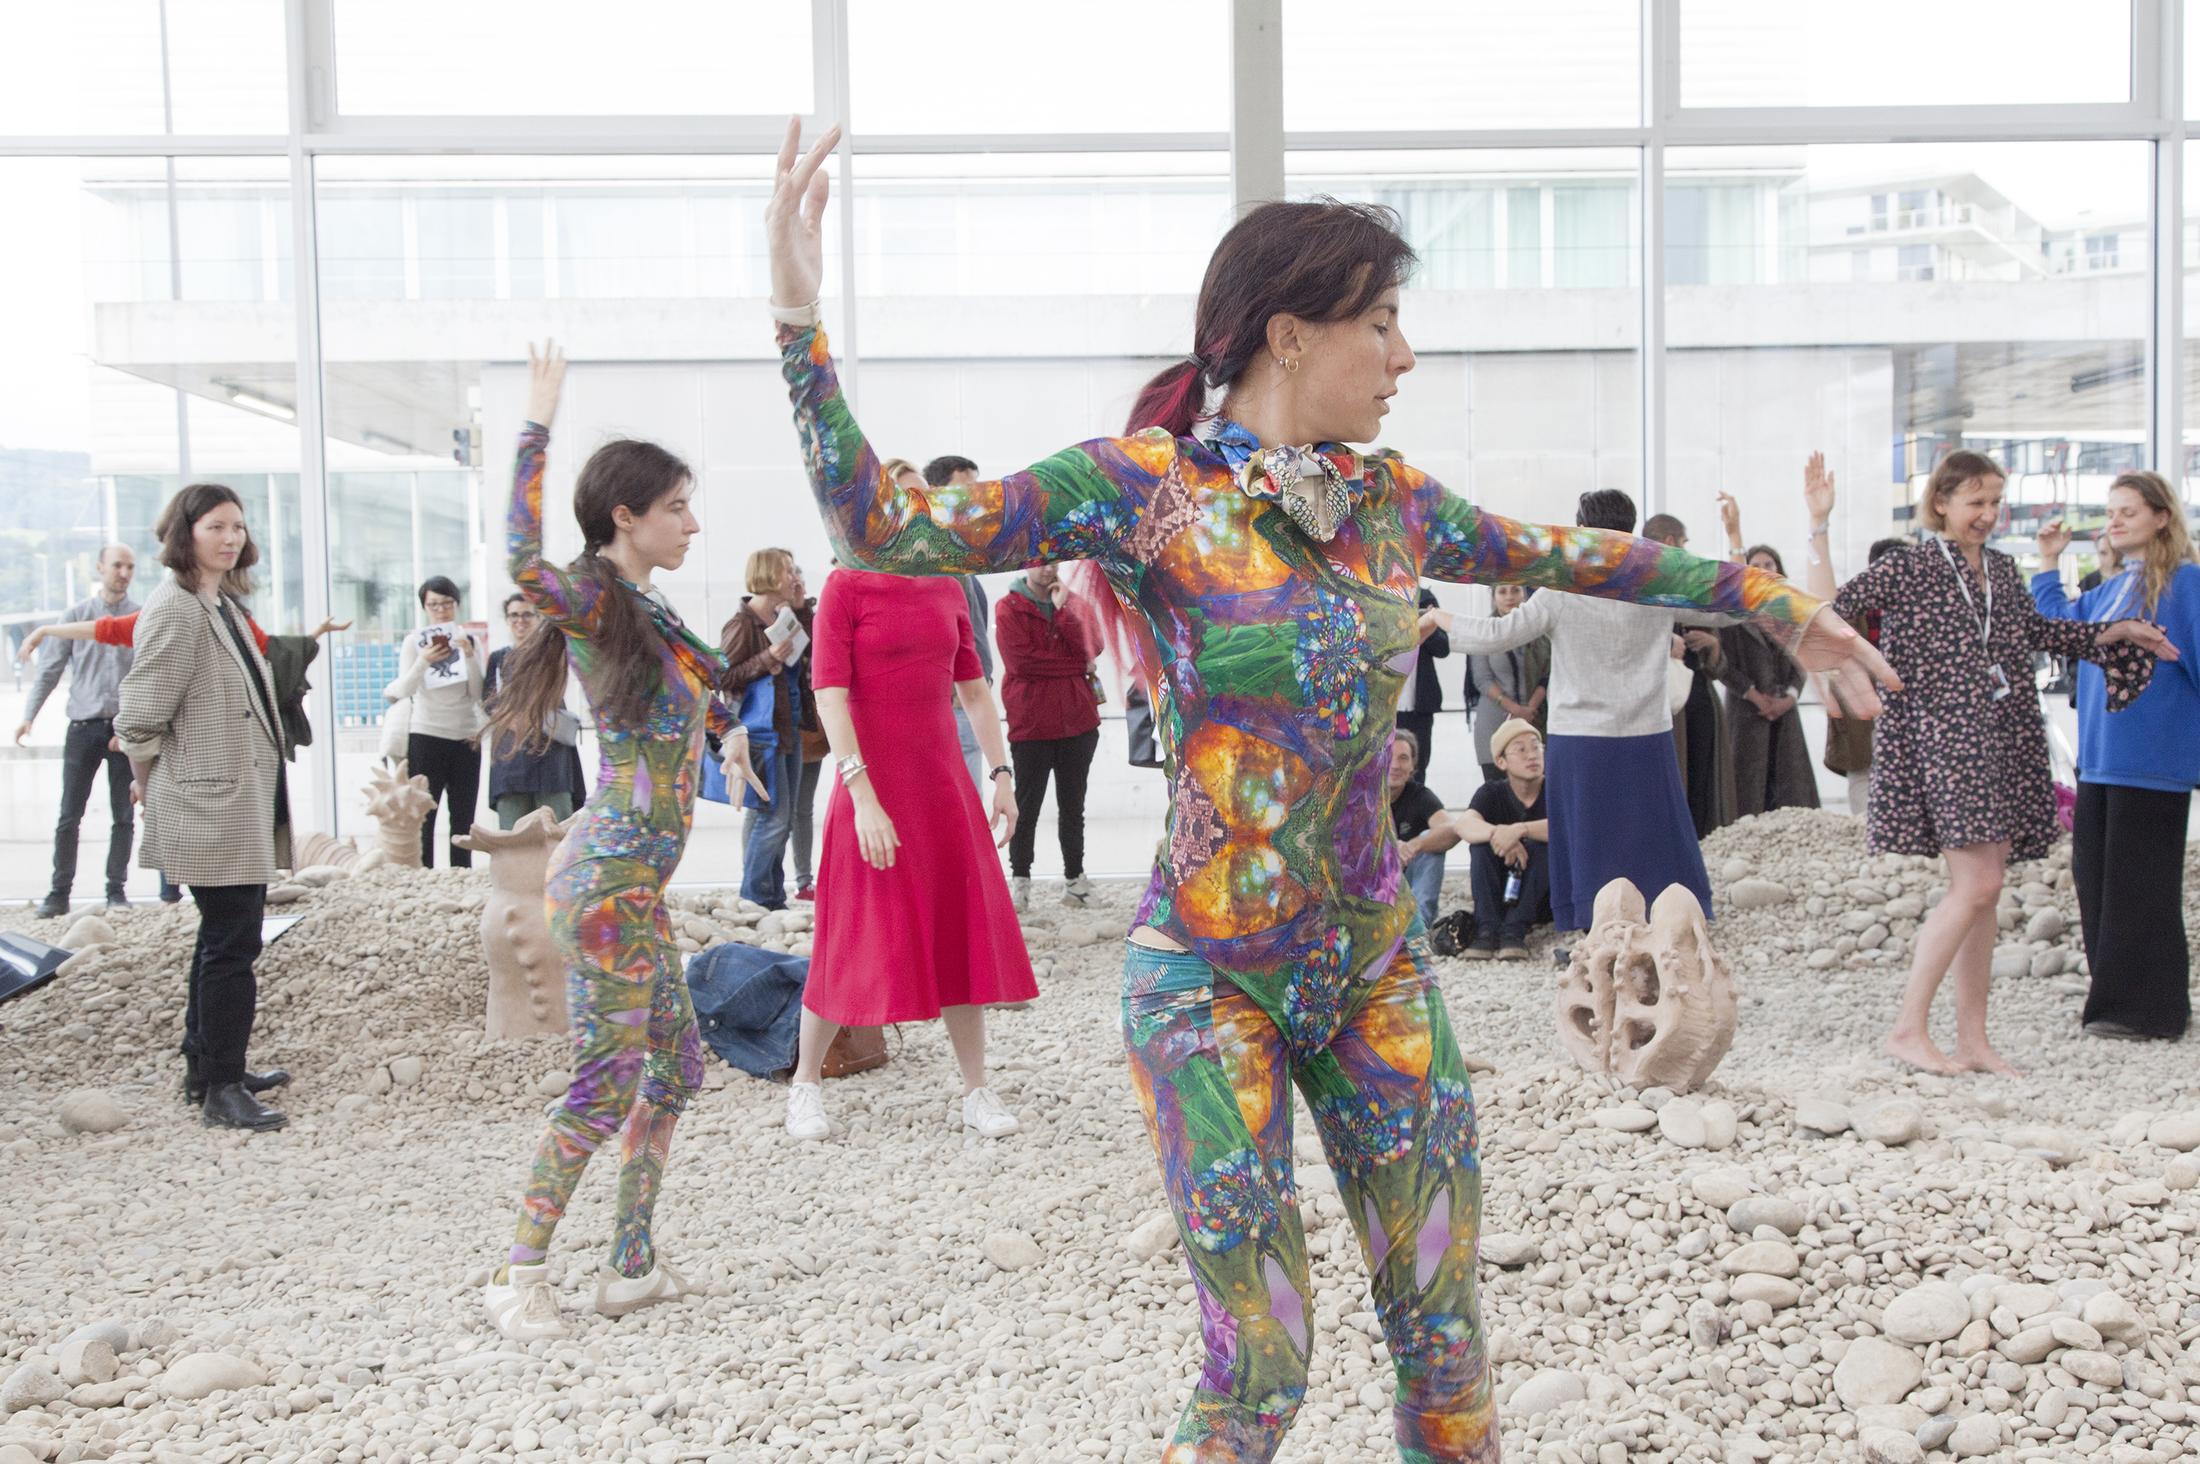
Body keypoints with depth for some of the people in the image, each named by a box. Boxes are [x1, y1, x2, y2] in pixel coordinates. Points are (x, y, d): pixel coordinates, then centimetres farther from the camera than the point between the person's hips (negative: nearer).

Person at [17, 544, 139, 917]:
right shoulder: (77, 614, 6)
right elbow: (51, 669, 8)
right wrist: (29, 714, -1)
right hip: (84, 726, 0)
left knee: (123, 816, 4)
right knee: (69, 816, 0)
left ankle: (116, 890, 12)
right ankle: (59, 892, 7)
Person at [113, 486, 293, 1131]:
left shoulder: (223, 606, 14)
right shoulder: (175, 610, -16)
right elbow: (139, 721, -17)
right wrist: (153, 787, -3)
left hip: (240, 806, 10)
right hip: (211, 810, -10)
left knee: (224, 938, 17)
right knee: (232, 944, -6)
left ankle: (206, 1067, 30)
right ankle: (221, 1090, 3)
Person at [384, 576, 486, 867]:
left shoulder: (469, 641, 9)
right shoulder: (414, 642, 3)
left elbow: (478, 694, 1)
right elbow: (404, 690, -7)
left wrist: (469, 656, -11)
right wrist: (423, 662, -22)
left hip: (466, 736, 3)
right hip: (426, 736, -2)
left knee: (463, 819, 4)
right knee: (424, 816, -6)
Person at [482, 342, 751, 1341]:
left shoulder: (646, 608, 14)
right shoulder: (596, 603, -14)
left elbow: (701, 679, 37)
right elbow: (527, 565, -37)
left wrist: (728, 728, 32)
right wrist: (537, 430, -32)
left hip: (635, 883, 10)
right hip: (606, 881, -10)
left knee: (674, 1068, 14)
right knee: (605, 1082, -4)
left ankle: (632, 1266, 23)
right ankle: (519, 1275, 9)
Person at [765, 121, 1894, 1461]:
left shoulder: (1387, 495, 4)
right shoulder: (1143, 489, -12)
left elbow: (1569, 559, 17)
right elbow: (886, 533, -17)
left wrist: (1782, 602, 21)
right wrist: (802, 318, -26)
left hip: (1378, 962, 5)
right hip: (1213, 982, -5)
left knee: (1444, 1326, 13)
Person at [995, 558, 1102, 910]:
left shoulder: (1072, 602, 11)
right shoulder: (1008, 608, -2)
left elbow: (1093, 648, -3)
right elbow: (1020, 660, -15)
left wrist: (1063, 610, -14)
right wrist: (1077, 664, -7)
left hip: (1078, 722, 4)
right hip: (1030, 724, -4)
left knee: (1072, 805, 11)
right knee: (1027, 806, 0)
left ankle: (1075, 876, 19)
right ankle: (1019, 879, 9)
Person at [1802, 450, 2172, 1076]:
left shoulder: (2002, 569, 14)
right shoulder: (1908, 567, -4)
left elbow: (2037, 630, 29)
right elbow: (1831, 606, -14)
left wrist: (2119, 632, 25)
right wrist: (1818, 525, -17)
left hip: (2006, 744, 7)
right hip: (1942, 740, -7)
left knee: (1981, 890, 6)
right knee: (1976, 884, -15)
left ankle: (1973, 1039, 11)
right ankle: (1908, 1026, -7)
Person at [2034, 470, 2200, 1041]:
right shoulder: (2109, 591, 15)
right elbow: (2056, 625, 30)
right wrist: (2049, 563, 24)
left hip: (2151, 762, -8)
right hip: (2099, 759, 8)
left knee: (2138, 882, -5)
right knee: (2093, 874, 10)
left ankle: (2147, 1009, 3)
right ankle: (2115, 999, 20)